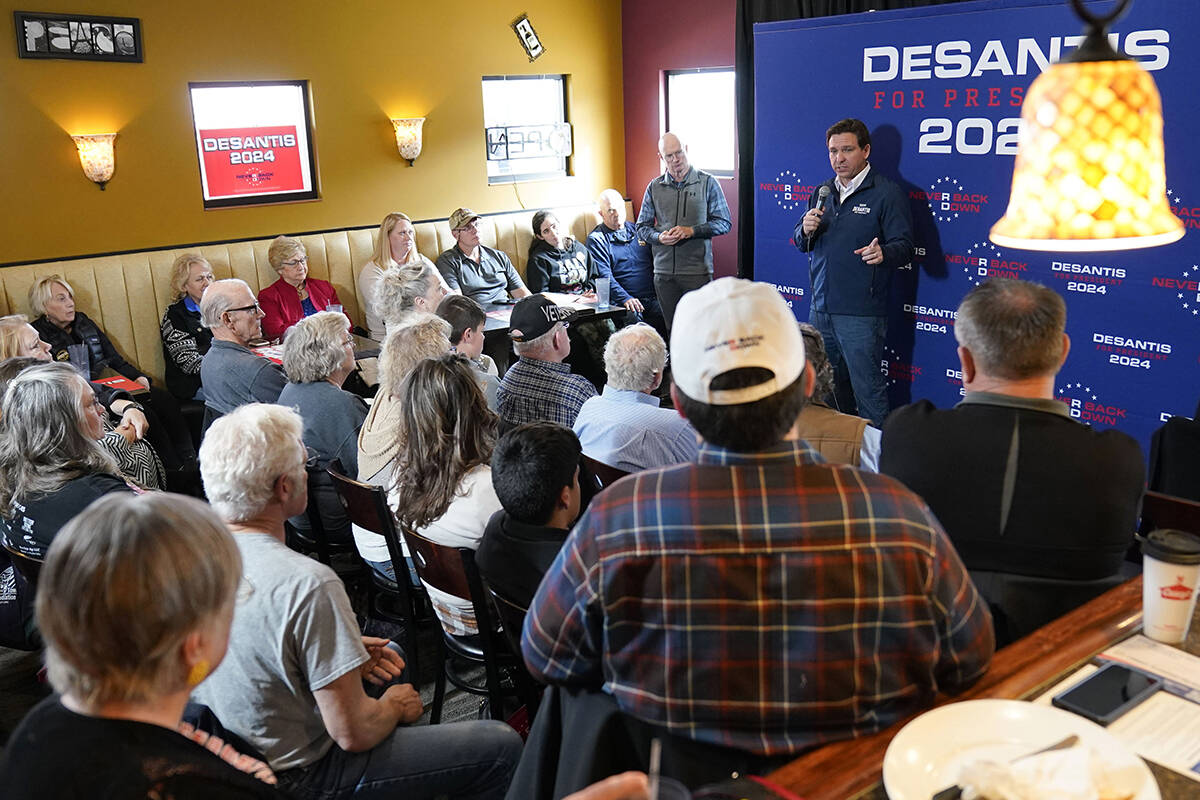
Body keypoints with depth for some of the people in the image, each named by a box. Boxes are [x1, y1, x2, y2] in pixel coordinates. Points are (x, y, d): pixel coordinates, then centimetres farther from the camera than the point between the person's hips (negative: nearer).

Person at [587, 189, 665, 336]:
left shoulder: (637, 230, 21)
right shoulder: (596, 239, 5)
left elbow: (654, 261, 25)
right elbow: (604, 276, -7)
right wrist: (625, 298, -20)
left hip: (652, 297, 4)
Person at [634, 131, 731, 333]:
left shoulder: (707, 183, 3)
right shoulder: (654, 187, 10)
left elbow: (724, 223, 1)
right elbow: (642, 228, 13)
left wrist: (691, 231, -13)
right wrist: (659, 237, -9)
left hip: (698, 271, -3)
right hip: (664, 273, 3)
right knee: (672, 329, 6)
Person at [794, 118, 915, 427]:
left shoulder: (887, 193, -5)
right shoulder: (823, 192, 16)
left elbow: (904, 247, -11)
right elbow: (801, 243, 19)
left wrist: (883, 253, -33)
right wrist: (806, 230, -5)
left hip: (861, 314, -6)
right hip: (821, 308, 7)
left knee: (867, 389, -5)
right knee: (828, 388, 14)